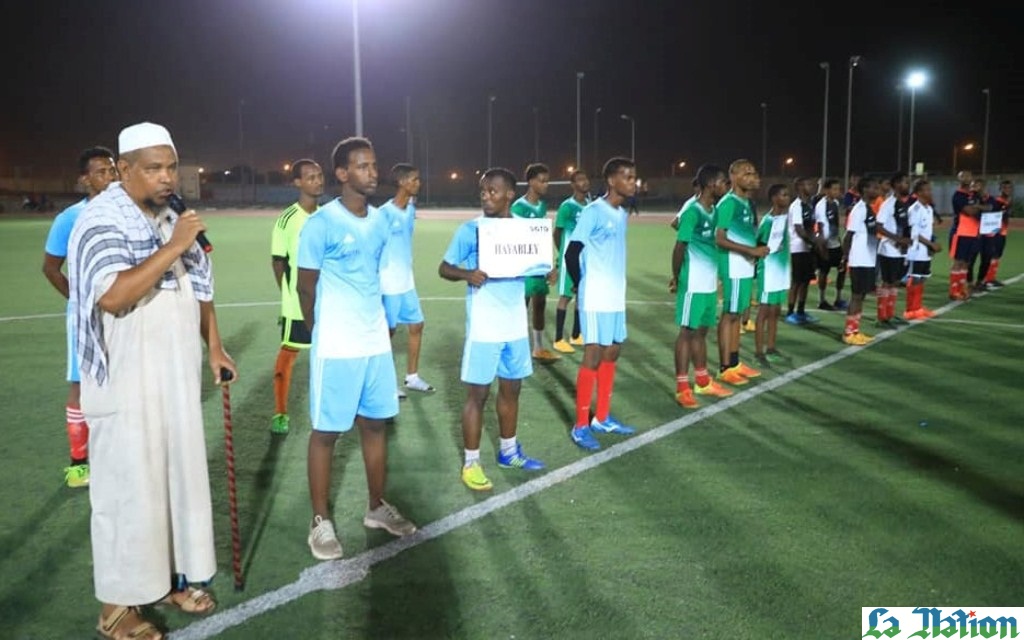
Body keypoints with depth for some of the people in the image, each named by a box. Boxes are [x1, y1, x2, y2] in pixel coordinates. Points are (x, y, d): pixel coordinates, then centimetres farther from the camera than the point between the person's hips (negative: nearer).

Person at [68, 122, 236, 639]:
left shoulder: (172, 219, 11)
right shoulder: (100, 221, -13)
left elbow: (198, 288, 17)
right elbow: (112, 296, -28)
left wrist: (215, 347, 10)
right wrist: (172, 248, -26)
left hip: (177, 378, 7)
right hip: (127, 384, -7)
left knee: (180, 477, 15)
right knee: (128, 489, 1)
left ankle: (169, 577, 32)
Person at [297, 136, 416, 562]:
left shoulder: (381, 221, 8)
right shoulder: (321, 224, -11)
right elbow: (306, 287, -5)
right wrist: (324, 333, 6)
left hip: (377, 342, 6)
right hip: (336, 348, -6)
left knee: (376, 424, 13)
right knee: (326, 432, 4)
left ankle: (377, 507, 28)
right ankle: (321, 521, 16)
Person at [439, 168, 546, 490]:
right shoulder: (470, 229, -7)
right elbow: (444, 268, -3)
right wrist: (466, 274, -24)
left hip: (515, 324, 5)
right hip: (484, 326, -5)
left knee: (511, 388, 15)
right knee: (478, 393, 1)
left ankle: (508, 451, 33)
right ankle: (471, 463, 13)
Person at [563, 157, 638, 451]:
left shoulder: (623, 214, 11)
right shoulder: (593, 212, -14)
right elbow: (571, 253, -14)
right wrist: (581, 286, -3)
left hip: (616, 297, 8)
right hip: (596, 298, -8)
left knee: (612, 353, 13)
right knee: (593, 356, -6)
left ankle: (602, 419, 24)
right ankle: (580, 426, 3)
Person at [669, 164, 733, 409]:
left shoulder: (713, 210, 10)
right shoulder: (692, 210, -15)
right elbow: (680, 246, -12)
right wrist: (676, 278, -6)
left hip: (709, 282, 8)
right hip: (693, 284, -8)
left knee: (701, 331, 16)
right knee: (687, 331, -2)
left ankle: (703, 382, 28)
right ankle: (682, 388, 5)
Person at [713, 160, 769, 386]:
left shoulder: (748, 203, 14)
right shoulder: (728, 203, -15)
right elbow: (720, 239, -20)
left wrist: (757, 251, 8)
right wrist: (751, 250, -22)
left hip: (746, 266, 9)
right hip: (733, 267, -9)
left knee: (738, 314, 14)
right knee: (729, 314, -4)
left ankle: (735, 363, 22)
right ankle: (725, 368, 3)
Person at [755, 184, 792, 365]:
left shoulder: (788, 215, 8)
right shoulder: (768, 221, -17)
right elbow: (757, 245, -13)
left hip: (782, 270, 8)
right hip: (769, 271, -8)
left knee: (775, 311, 14)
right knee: (764, 311, -2)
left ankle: (770, 348, 24)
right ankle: (759, 352, 5)